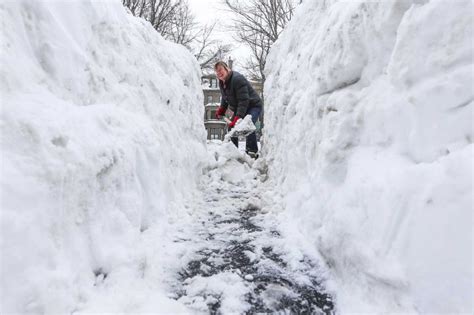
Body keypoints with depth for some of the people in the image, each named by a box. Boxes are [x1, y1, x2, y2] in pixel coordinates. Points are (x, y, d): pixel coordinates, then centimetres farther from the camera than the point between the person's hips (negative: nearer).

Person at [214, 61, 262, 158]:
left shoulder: (237, 79, -28)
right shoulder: (222, 83, 0)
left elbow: (243, 101, -33)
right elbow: (225, 98, 18)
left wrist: (238, 117, -37)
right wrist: (221, 110, 6)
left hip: (253, 105, -9)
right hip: (239, 108, 9)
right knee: (232, 126, 7)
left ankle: (252, 151, -22)